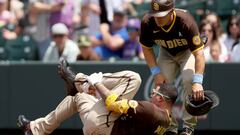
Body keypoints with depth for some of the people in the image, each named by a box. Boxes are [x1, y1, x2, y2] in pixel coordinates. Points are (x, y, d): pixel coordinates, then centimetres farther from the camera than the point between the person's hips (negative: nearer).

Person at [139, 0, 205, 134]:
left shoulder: (186, 22, -40)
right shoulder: (148, 23, -29)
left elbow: (199, 53, -42)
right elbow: (147, 48, -10)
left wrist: (197, 82, -52)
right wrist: (156, 72, -20)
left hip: (188, 51, -4)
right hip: (166, 53, 4)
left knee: (189, 80, -25)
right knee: (162, 83, -9)